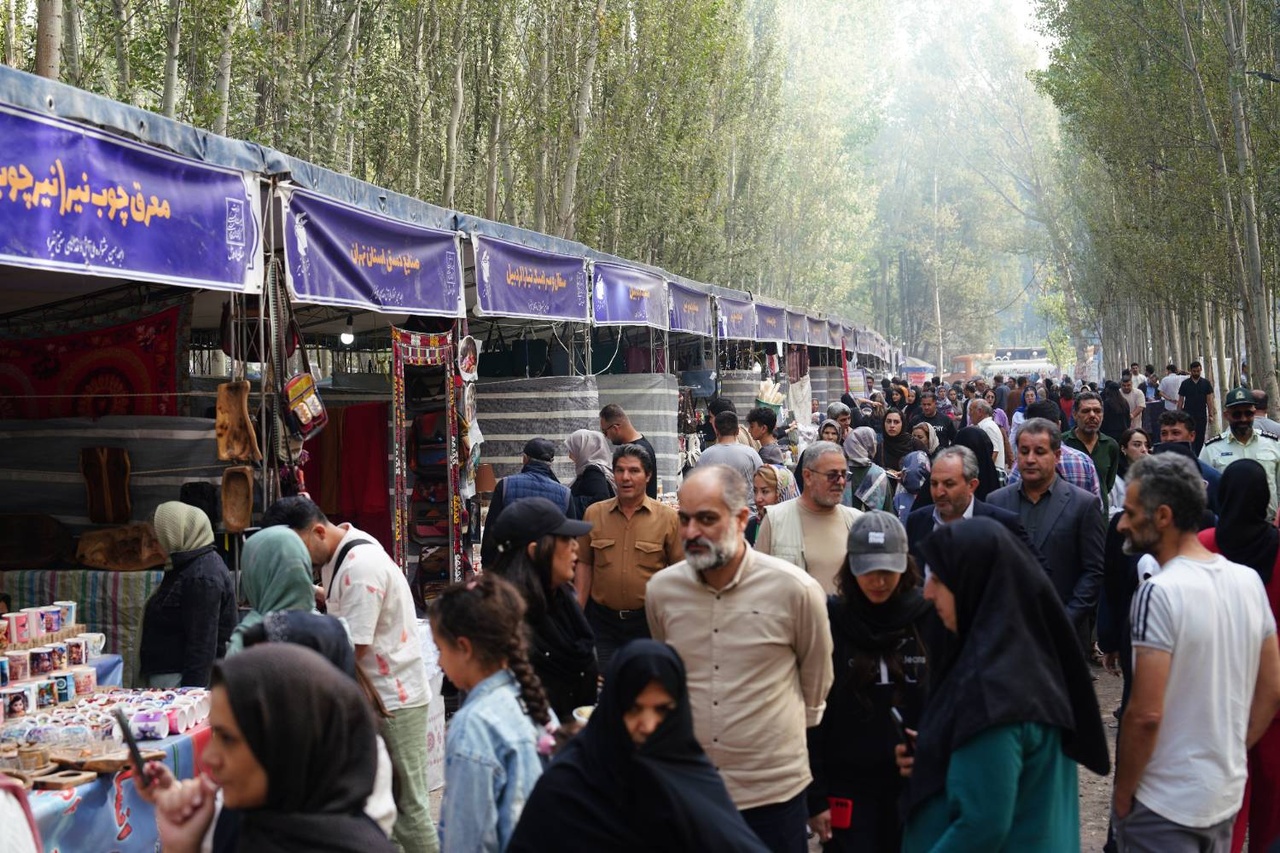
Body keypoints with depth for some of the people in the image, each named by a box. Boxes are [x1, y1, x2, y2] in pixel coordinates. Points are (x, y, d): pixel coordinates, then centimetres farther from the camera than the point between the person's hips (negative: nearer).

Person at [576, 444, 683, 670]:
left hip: (649, 619, -1)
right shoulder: (594, 514, 4)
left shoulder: (668, 517, -3)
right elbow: (584, 565, 8)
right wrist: (578, 612, 4)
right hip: (603, 620, 2)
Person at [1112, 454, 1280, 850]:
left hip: (1164, 806, -7)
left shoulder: (1158, 594, -21)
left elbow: (1146, 714, -22)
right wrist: (1230, 755, 15)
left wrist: (1122, 795, -10)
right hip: (1228, 796, 7)